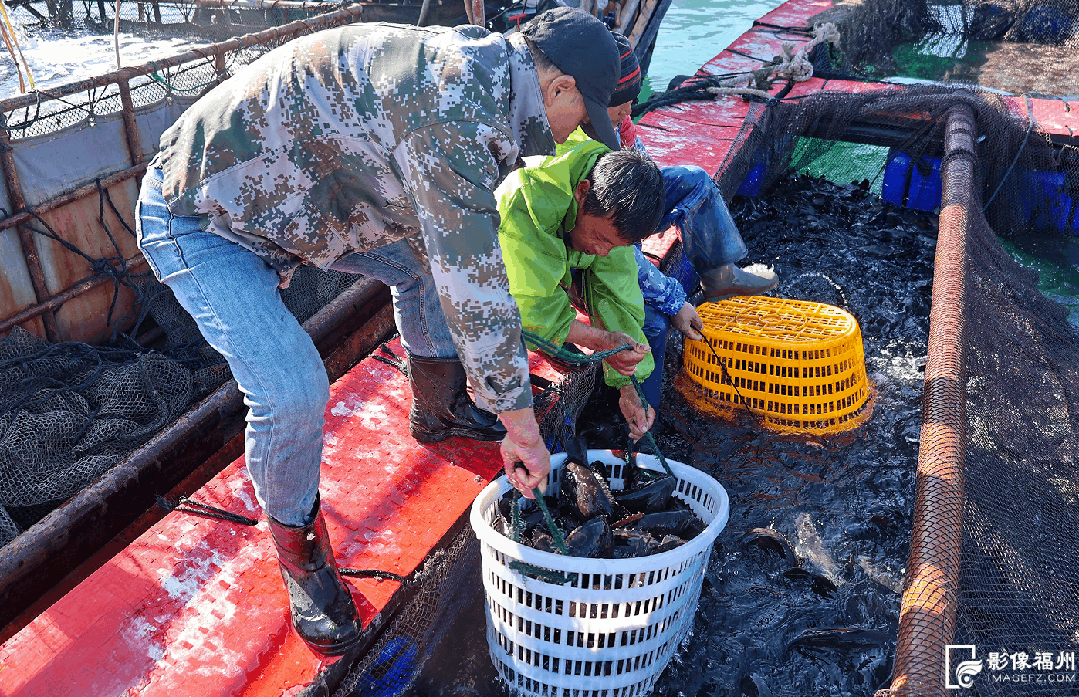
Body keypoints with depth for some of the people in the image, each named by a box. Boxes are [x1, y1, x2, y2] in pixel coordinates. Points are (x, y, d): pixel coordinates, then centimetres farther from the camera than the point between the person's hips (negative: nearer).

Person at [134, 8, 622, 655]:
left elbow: (459, 244, 14)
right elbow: (473, 281, -32)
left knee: (424, 260, 15)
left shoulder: (466, 69, 1)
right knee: (292, 394, -21)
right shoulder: (455, 93, -31)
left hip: (276, 190, 9)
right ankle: (300, 552, 9)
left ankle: (438, 412, 37)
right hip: (196, 213, -9)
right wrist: (522, 426, -22)